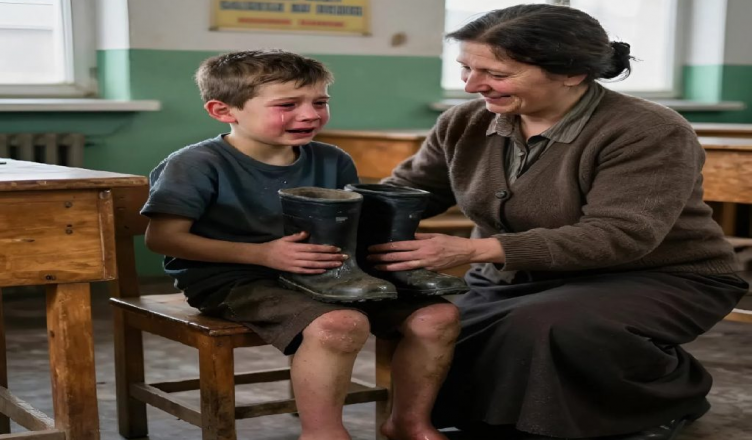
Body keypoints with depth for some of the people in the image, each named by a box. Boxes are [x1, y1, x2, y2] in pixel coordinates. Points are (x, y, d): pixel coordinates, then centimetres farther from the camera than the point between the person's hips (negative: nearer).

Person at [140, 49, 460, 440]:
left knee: (438, 315, -8)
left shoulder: (331, 161, 8)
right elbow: (162, 237, -16)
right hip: (231, 280, -6)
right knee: (340, 324, -36)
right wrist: (264, 254, -24)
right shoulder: (197, 165, -10)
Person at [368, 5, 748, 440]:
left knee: (545, 329, -36)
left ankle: (668, 398, -5)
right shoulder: (466, 123, -4)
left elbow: (618, 236, -33)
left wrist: (474, 249, -40)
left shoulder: (649, 133, -24)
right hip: (516, 283, 6)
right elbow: (408, 189, 4)